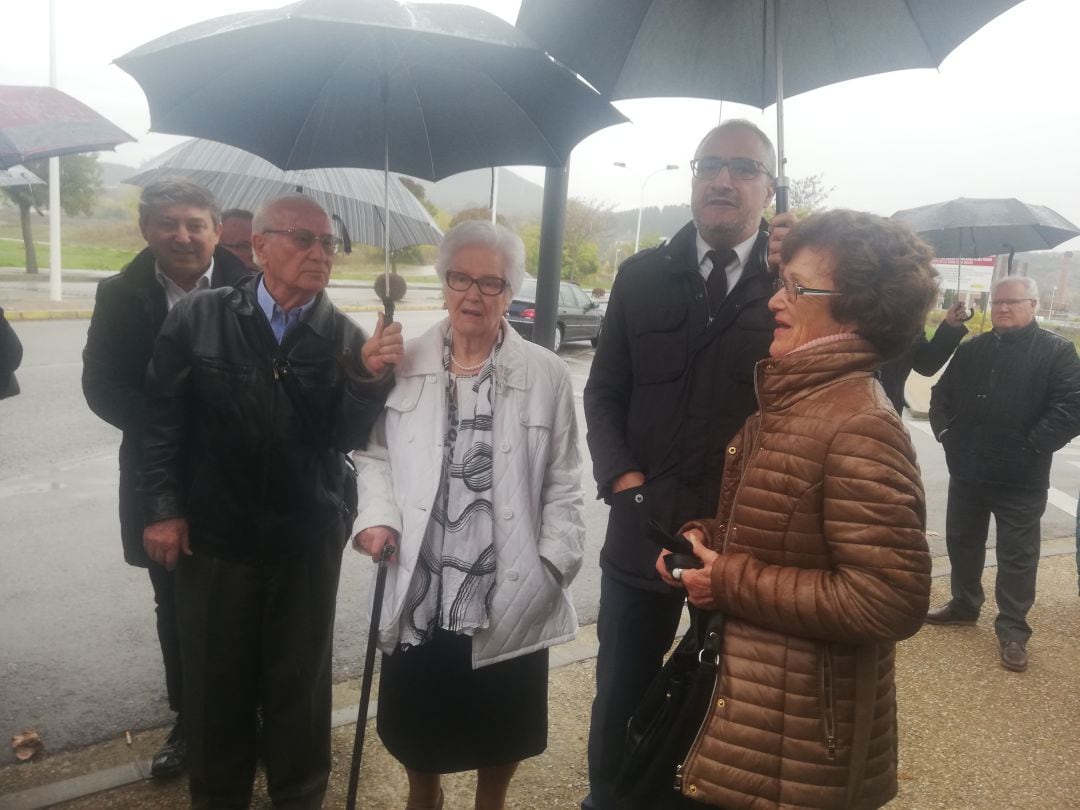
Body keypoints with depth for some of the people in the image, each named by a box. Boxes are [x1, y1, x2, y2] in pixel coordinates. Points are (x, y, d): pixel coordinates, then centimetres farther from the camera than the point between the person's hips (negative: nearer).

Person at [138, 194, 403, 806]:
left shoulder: (345, 337, -4)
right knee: (216, 679, 15)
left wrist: (371, 376, -27)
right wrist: (164, 509, -2)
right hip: (213, 533, 0)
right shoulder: (199, 319, -5)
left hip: (307, 541, 1)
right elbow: (164, 419, 1)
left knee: (301, 680, 15)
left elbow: (348, 438, -10)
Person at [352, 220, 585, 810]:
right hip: (419, 596, 2)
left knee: (500, 733, 18)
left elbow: (563, 484, -1)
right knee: (416, 729, 21)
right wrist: (377, 516, -8)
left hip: (510, 598, -1)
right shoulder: (404, 364, 1)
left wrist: (554, 565, -7)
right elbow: (374, 454, 8)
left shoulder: (547, 374, -4)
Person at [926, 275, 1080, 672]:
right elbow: (942, 394, 18)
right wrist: (946, 432, 4)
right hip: (967, 471, 5)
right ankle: (964, 604, 36)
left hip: (1020, 478, -5)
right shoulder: (971, 349, 10)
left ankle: (1013, 629, 17)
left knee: (1017, 555, 5)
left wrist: (1032, 447, -17)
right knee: (962, 542, 17)